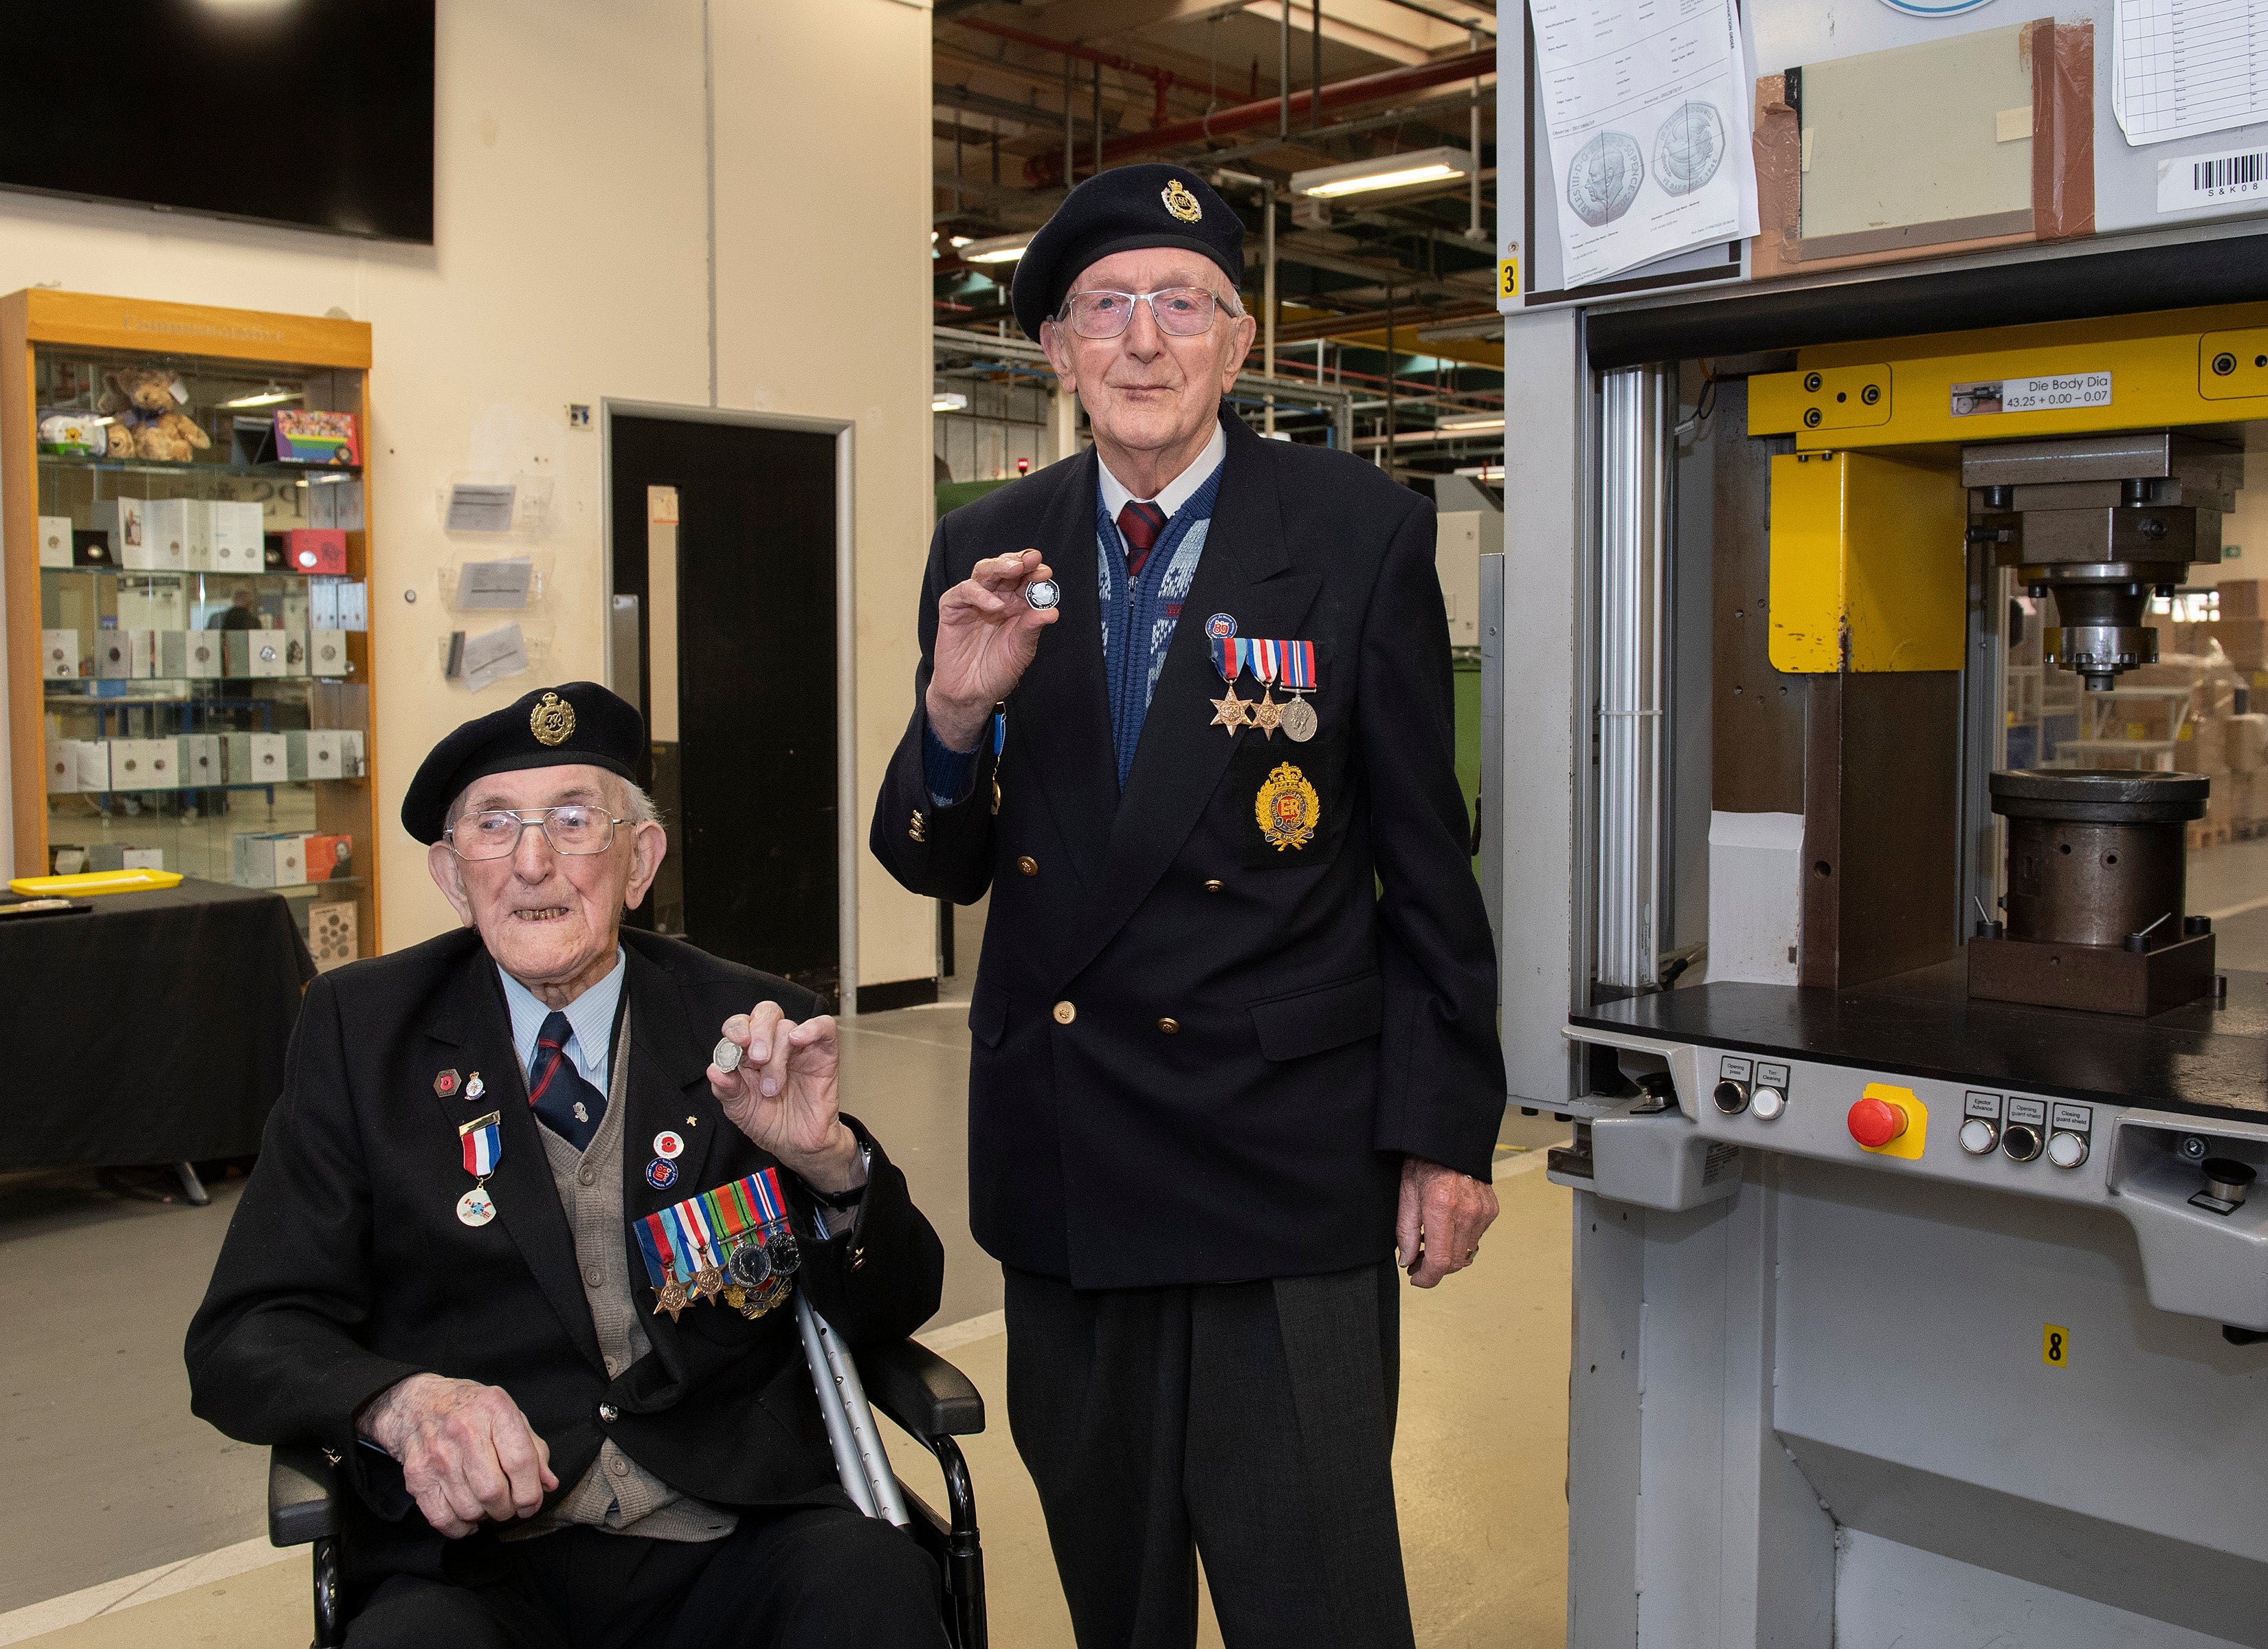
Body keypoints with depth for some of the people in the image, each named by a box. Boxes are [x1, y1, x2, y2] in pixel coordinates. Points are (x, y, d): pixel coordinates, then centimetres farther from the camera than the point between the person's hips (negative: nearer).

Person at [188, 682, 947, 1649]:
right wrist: (401, 1403, -19)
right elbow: (244, 1339, 2)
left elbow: (895, 1310, 5)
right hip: (476, 1562, 0)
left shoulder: (750, 1031, 4)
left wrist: (827, 1159, -17)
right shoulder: (362, 1027, 5)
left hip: (737, 1545, 0)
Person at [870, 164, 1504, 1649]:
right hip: (1063, 1165, 4)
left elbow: (1427, 859, -2)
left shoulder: (1360, 533, -5)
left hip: (1283, 1164, -4)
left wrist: (1447, 1134, -2)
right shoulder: (986, 555, 4)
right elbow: (944, 870, 6)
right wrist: (955, 711, -15)